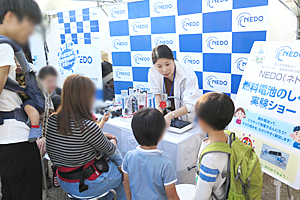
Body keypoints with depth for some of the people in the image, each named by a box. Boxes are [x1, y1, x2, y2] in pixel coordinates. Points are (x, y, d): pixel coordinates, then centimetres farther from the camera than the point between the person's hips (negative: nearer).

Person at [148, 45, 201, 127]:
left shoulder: (188, 74, -25)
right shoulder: (153, 72, -15)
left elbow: (190, 105, -27)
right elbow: (157, 93, 2)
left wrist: (170, 116, -41)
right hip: (167, 114, 3)